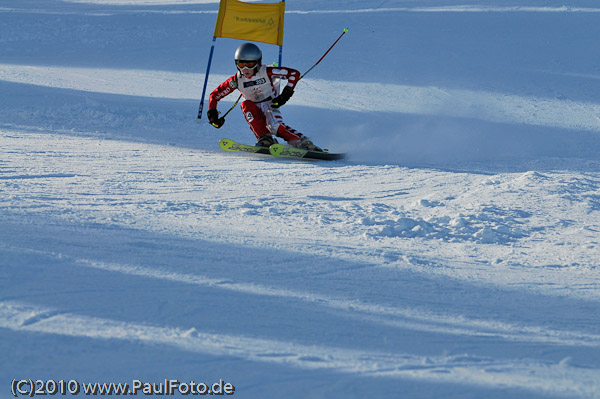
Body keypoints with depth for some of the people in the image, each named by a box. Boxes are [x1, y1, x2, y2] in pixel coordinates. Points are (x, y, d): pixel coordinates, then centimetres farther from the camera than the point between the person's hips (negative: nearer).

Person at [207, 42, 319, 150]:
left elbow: (294, 73, -16)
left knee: (276, 126, -33)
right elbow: (215, 95, -2)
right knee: (246, 104, -28)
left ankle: (304, 143, -33)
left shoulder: (266, 72, -17)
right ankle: (265, 138, -32)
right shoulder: (237, 80, -9)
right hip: (255, 113, 3)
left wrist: (286, 94, -22)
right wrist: (212, 114, -15)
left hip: (271, 106, -3)